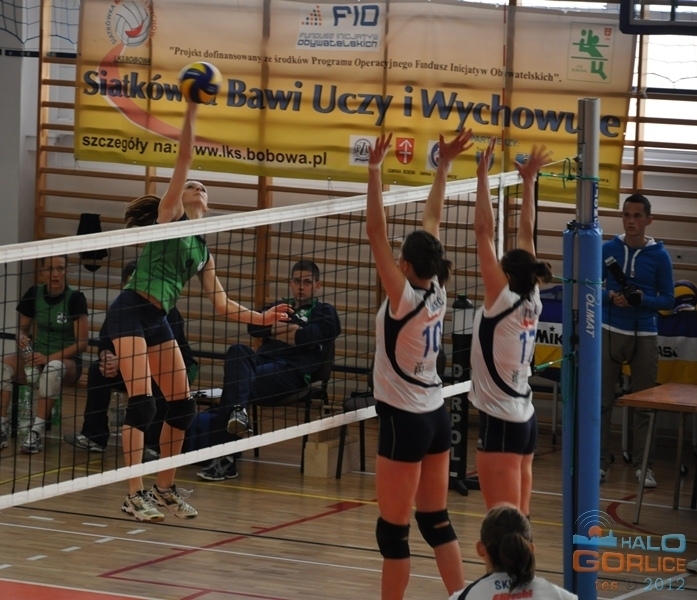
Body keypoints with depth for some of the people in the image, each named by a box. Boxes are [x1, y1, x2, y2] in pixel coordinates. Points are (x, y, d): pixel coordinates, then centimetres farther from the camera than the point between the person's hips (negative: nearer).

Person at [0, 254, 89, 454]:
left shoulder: (75, 298, -12)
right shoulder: (34, 294, 0)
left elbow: (82, 343, -13)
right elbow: (22, 328, 12)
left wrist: (49, 357, -23)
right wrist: (22, 338, -12)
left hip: (67, 361, -4)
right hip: (37, 357, 4)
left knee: (53, 368, -41)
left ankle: (37, 431, -41)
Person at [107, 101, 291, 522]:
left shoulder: (203, 249, 17)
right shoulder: (168, 215, 1)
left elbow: (221, 304, 15)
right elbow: (184, 160, -9)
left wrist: (262, 317, 7)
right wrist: (192, 110, -15)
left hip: (159, 322, 8)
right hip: (130, 312, -8)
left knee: (183, 406, 6)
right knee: (142, 402, -15)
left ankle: (165, 488, 18)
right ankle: (135, 494, -13)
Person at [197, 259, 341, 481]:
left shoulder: (324, 312, 19)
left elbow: (316, 336, -4)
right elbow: (253, 326, 14)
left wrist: (276, 332, 5)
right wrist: (285, 329, 0)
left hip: (292, 371, -4)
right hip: (261, 360, 5)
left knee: (237, 382, -31)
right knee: (237, 351, -31)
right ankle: (238, 411, -45)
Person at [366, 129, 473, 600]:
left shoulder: (404, 298, -18)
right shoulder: (437, 292, -1)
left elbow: (376, 232, -23)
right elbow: (433, 219, 8)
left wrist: (375, 170, -24)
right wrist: (444, 165, 12)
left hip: (405, 421, -8)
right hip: (436, 416, 8)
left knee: (394, 530, 0)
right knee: (436, 521, 13)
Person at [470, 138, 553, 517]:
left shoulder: (503, 302, -12)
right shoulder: (532, 304, 4)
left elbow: (484, 233, -15)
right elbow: (526, 234, 11)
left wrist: (483, 177, -14)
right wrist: (528, 181, 16)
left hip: (500, 423, -8)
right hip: (524, 419, 8)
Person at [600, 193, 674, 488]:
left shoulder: (659, 255, -2)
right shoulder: (608, 249, 1)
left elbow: (668, 299, 1)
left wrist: (642, 300, -16)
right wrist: (611, 297, -15)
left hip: (645, 336, -1)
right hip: (610, 332, 1)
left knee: (644, 403, 4)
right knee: (602, 400, 3)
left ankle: (644, 465, 12)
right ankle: (600, 462, 10)